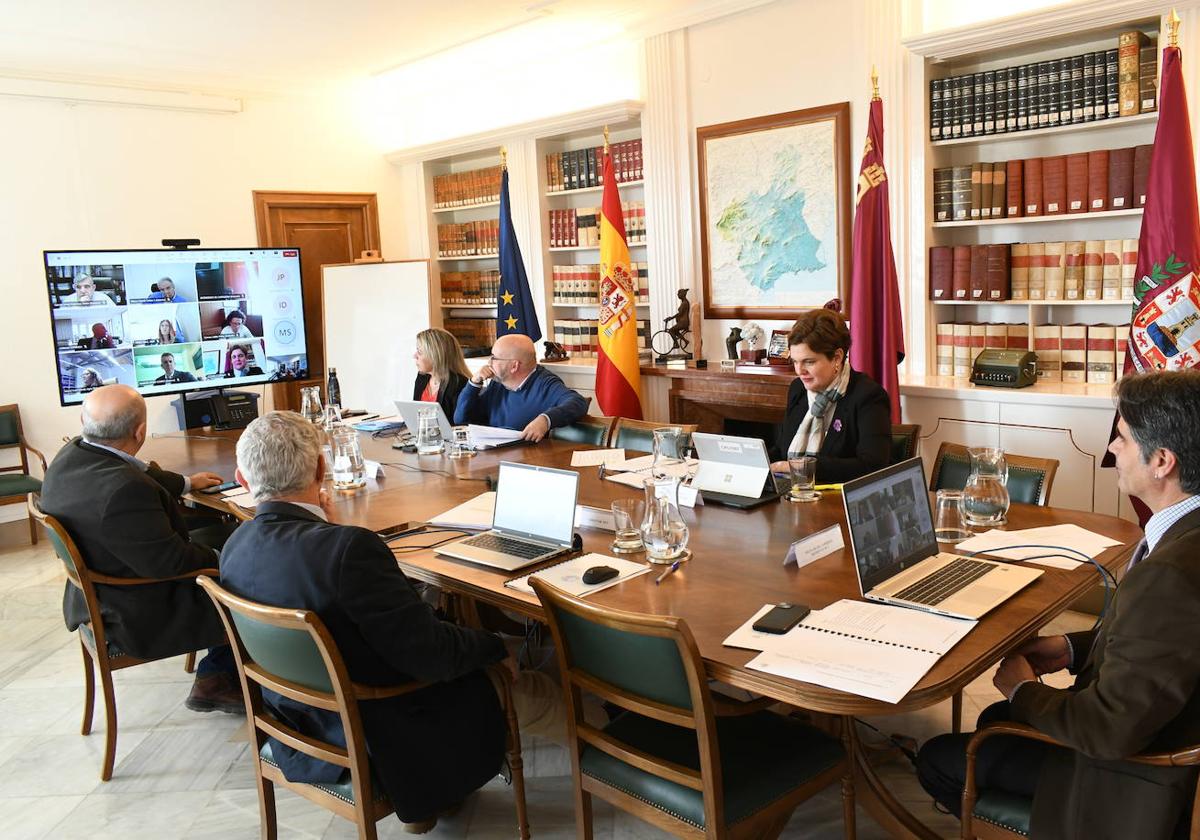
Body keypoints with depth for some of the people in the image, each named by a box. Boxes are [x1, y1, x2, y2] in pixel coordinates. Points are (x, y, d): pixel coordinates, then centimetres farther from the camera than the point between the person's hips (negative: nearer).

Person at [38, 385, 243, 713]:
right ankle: (216, 679, 24)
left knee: (218, 534, 17)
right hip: (138, 620, -9)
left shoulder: (71, 455, -5)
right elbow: (169, 562, -29)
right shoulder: (123, 490, -35)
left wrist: (187, 482, 26)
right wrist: (213, 557, -11)